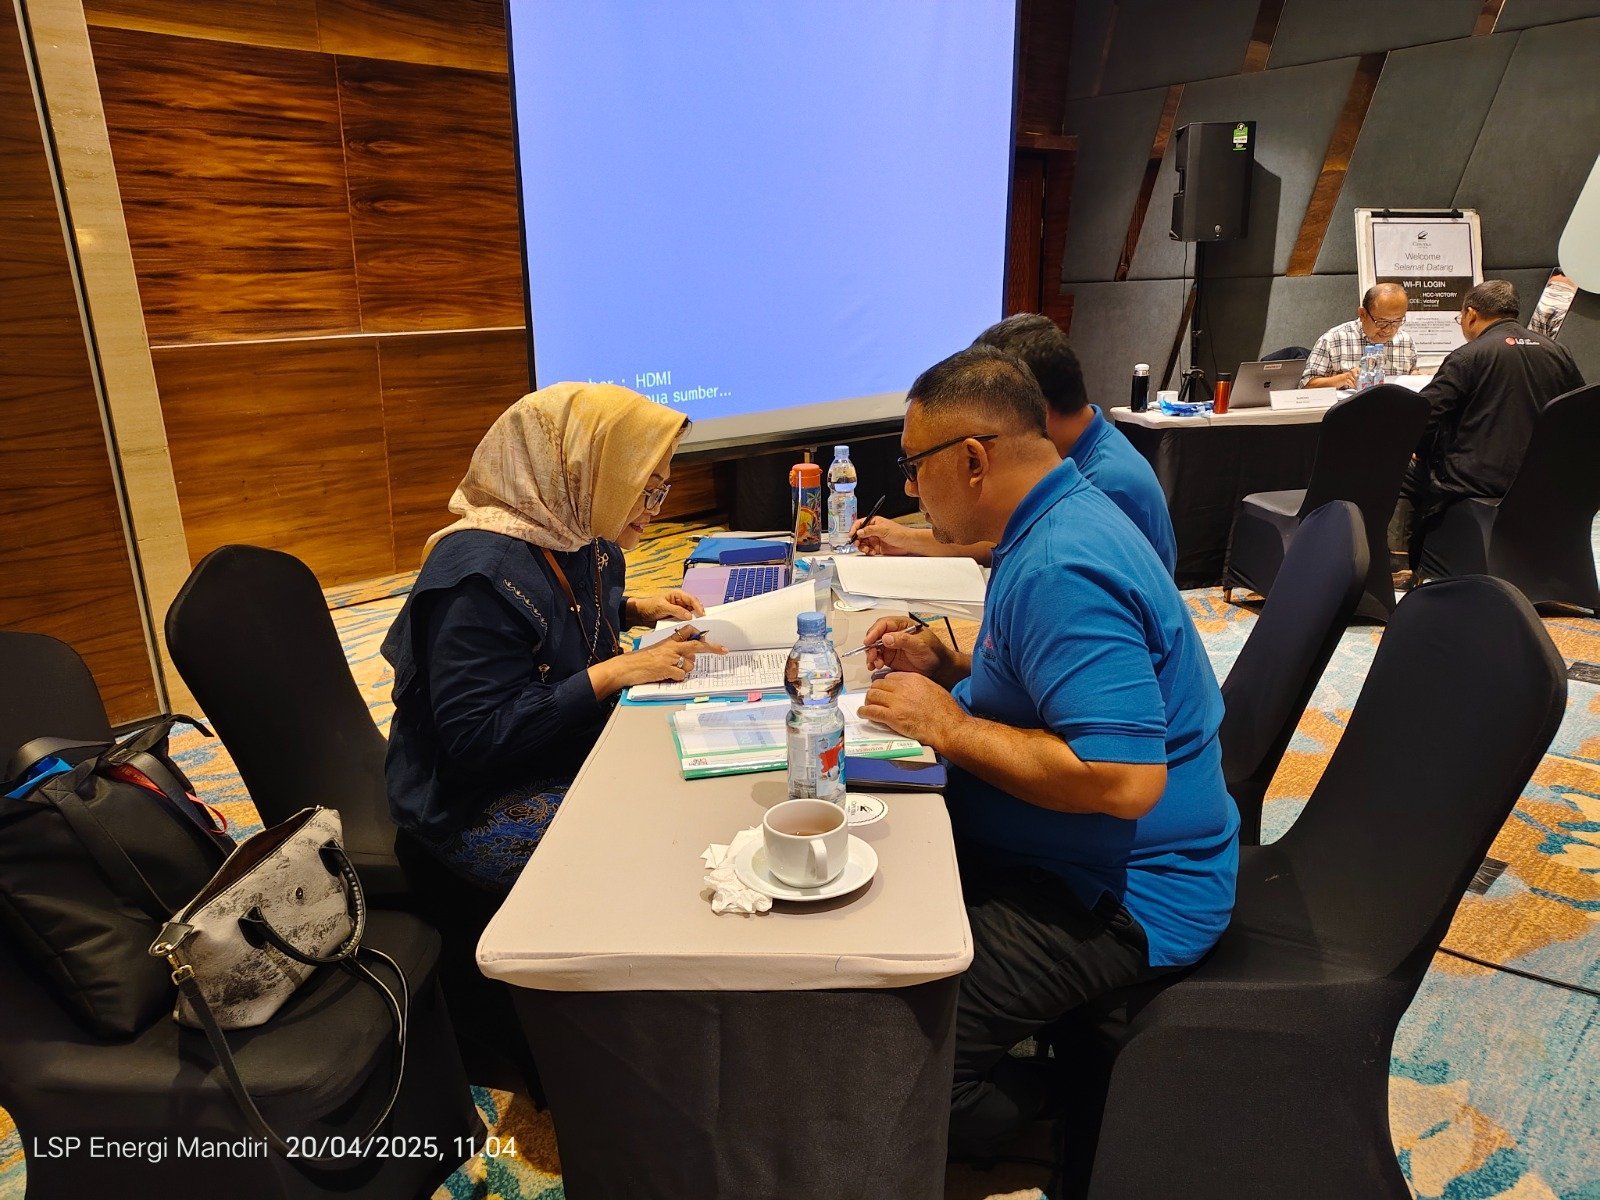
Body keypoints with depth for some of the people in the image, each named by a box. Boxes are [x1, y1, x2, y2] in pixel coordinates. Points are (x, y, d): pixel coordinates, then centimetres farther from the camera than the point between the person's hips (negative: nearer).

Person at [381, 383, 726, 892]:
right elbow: (474, 737, -30)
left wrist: (636, 608, 3)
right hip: (482, 809, -9)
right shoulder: (481, 573, -27)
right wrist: (616, 671, -28)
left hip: (574, 760, 9)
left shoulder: (578, 539, 1)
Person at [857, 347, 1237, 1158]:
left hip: (1124, 900, -10)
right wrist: (948, 666, 6)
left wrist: (949, 727, -23)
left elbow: (1123, 778, -33)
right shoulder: (1059, 520, 6)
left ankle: (1035, 1122, 8)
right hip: (1062, 855, 11)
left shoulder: (1060, 571, -27)